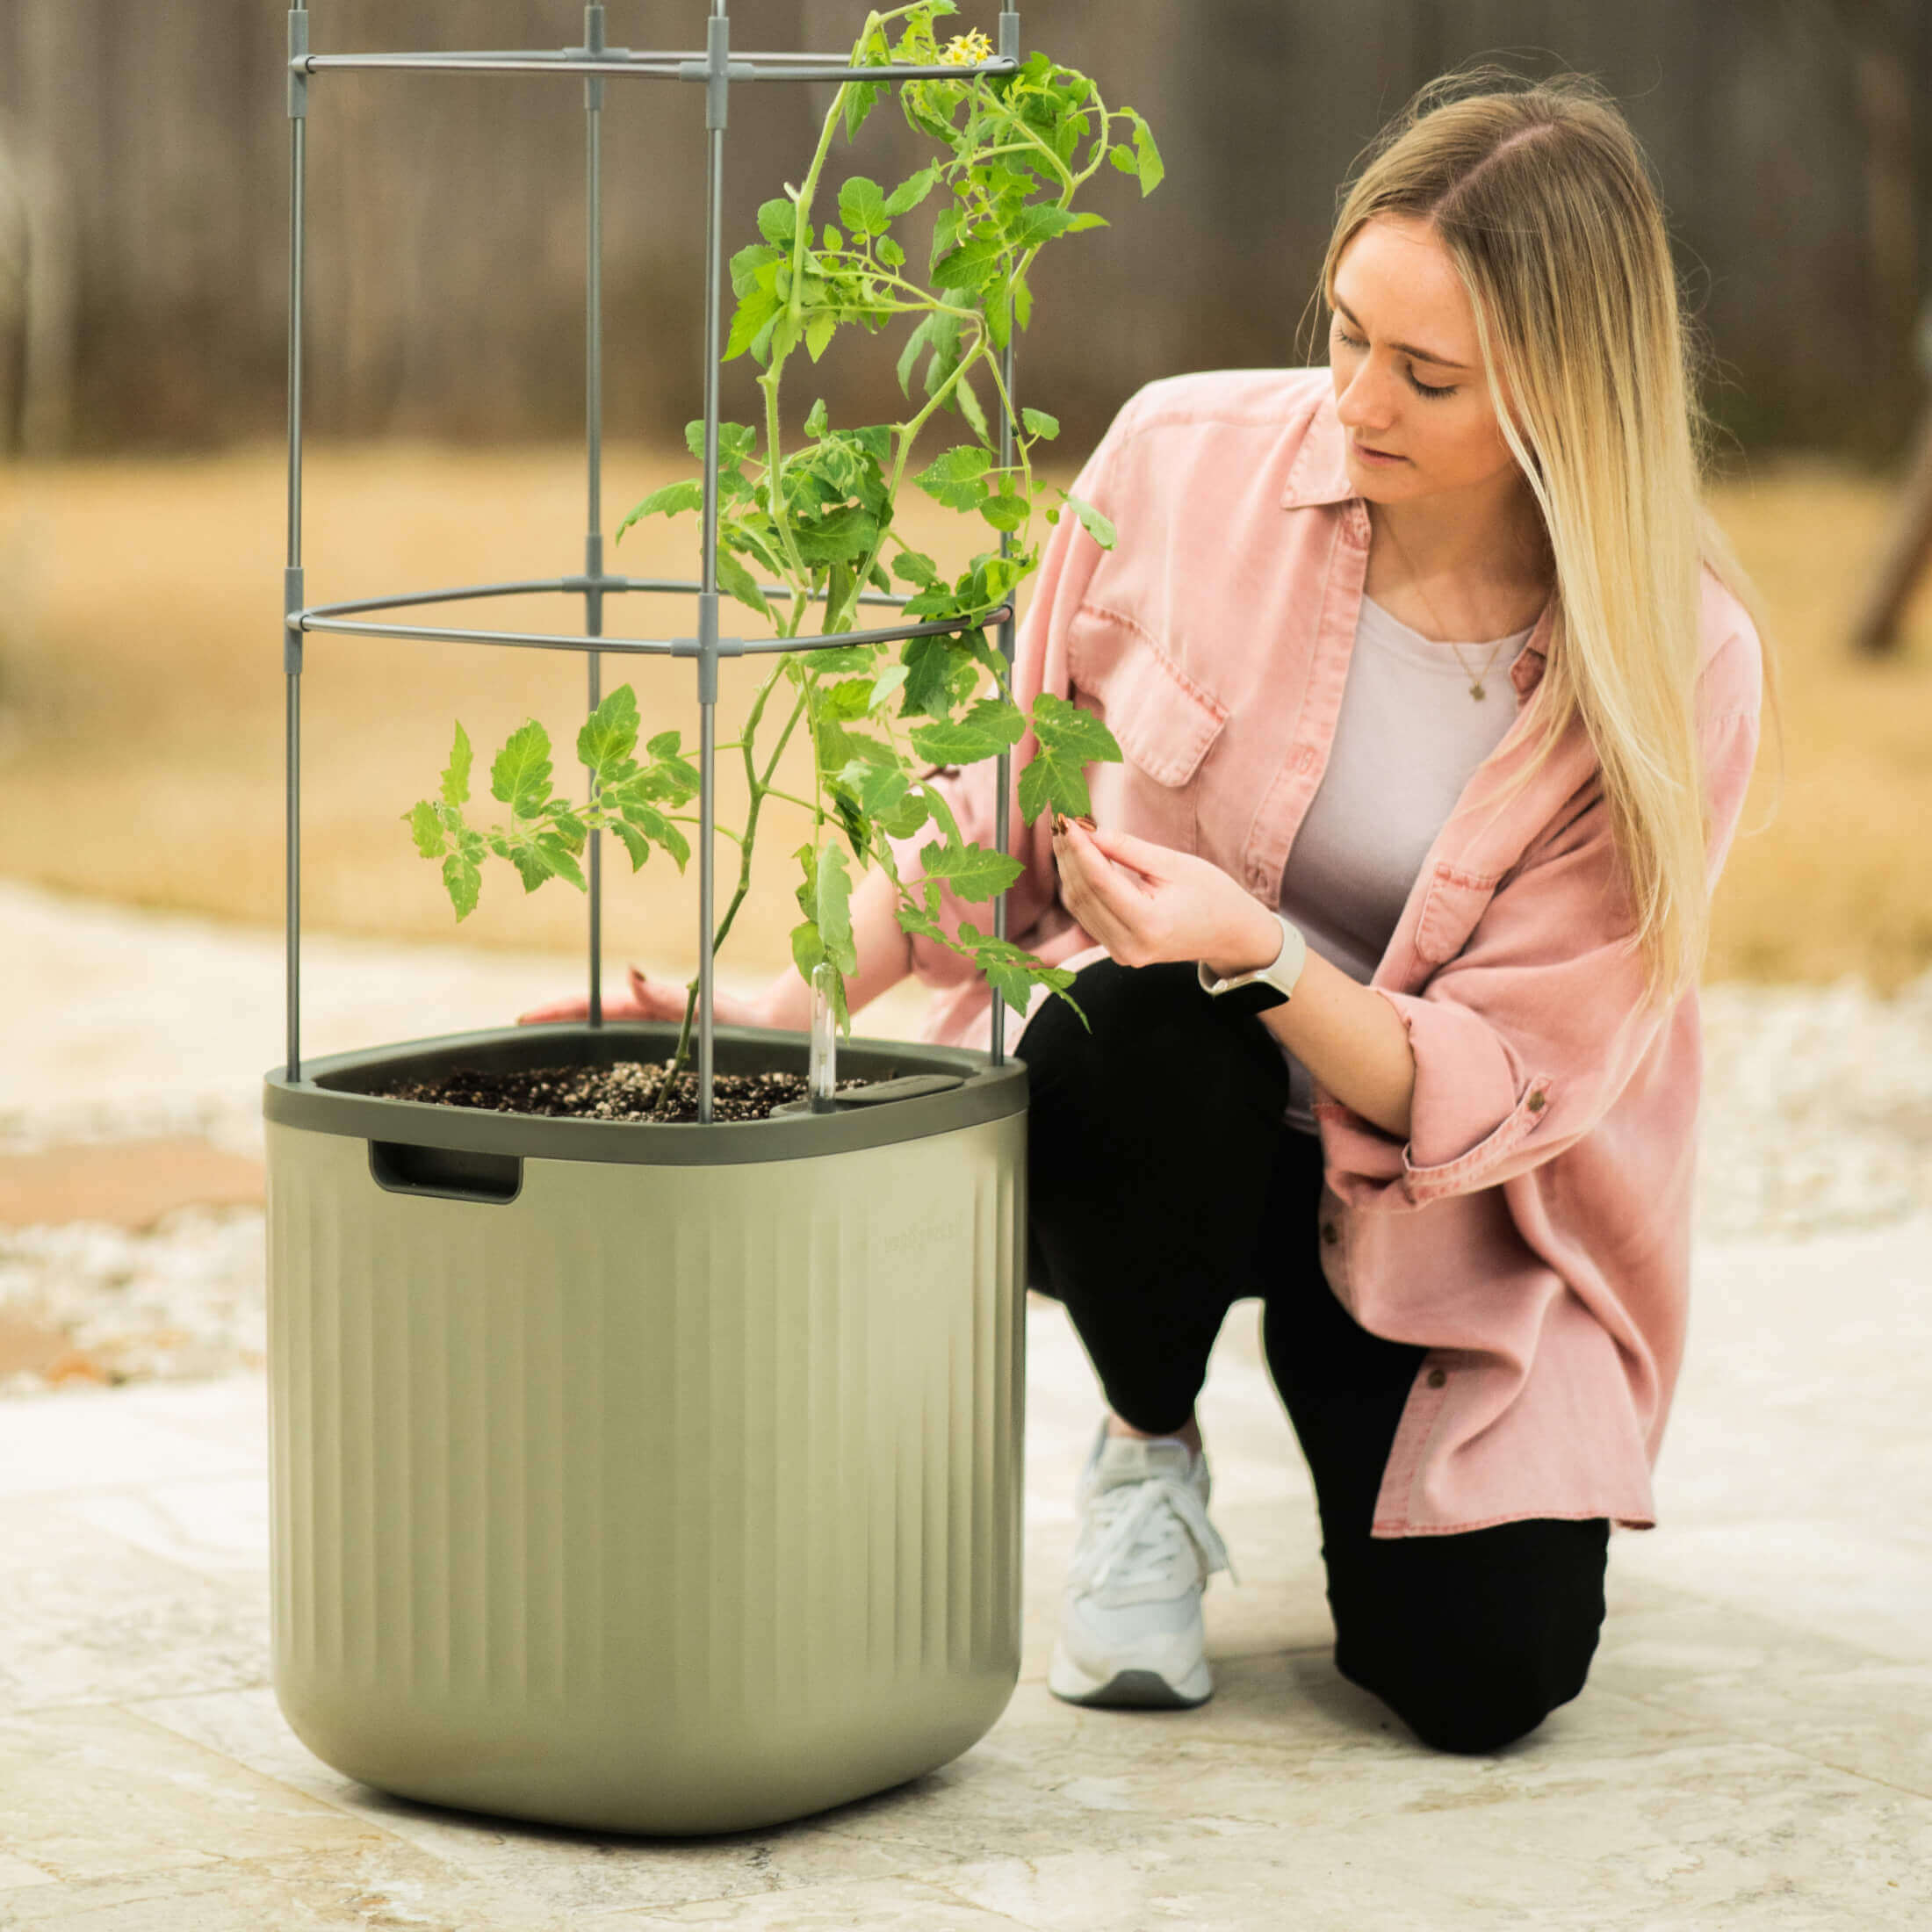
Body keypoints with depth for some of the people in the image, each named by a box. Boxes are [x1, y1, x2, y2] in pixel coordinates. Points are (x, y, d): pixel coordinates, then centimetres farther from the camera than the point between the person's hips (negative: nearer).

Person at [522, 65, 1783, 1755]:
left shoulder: (1681, 664, -18)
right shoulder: (1184, 461, -14)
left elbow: (1505, 1088, -18)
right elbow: (1003, 806, -1)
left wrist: (1261, 956, -36)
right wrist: (785, 1009, -15)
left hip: (1442, 1200, 0)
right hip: (1137, 1125, 1)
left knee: (1482, 1675, -19)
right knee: (1147, 1025, -37)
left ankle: (1334, 1401, 17)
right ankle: (1148, 1452, -5)